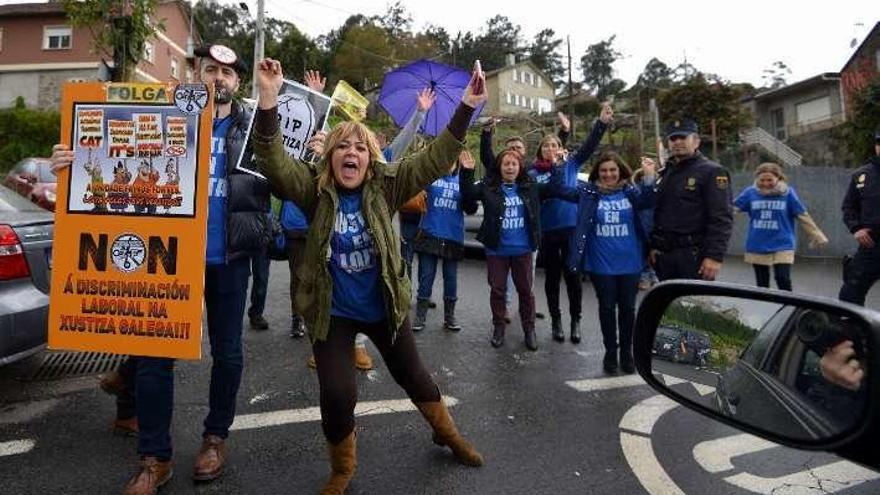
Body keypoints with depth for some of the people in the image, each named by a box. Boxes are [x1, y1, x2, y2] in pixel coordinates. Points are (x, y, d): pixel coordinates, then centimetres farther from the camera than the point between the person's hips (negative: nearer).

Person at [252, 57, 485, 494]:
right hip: (332, 311, -1)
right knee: (337, 394, -8)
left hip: (384, 305, 2)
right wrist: (268, 101, -39)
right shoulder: (314, 192, -11)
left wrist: (466, 108, -26)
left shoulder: (385, 187, -9)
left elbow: (434, 160, -16)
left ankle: (448, 434, 46)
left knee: (411, 375, 18)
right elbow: (273, 162, -26)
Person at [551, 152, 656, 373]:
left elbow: (648, 202, -18)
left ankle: (626, 352, 28)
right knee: (607, 308, 10)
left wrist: (649, 177, -32)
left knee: (627, 308, 11)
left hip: (629, 263, 1)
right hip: (601, 264, 0)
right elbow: (559, 190, -3)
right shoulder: (588, 192, 0)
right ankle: (610, 351, 26)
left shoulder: (631, 191, 0)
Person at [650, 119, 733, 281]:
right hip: (665, 254, 7)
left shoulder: (712, 172, -6)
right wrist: (654, 246, 12)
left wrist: (715, 256, -21)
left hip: (695, 255, -7)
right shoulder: (665, 174, 16)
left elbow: (722, 218, -14)